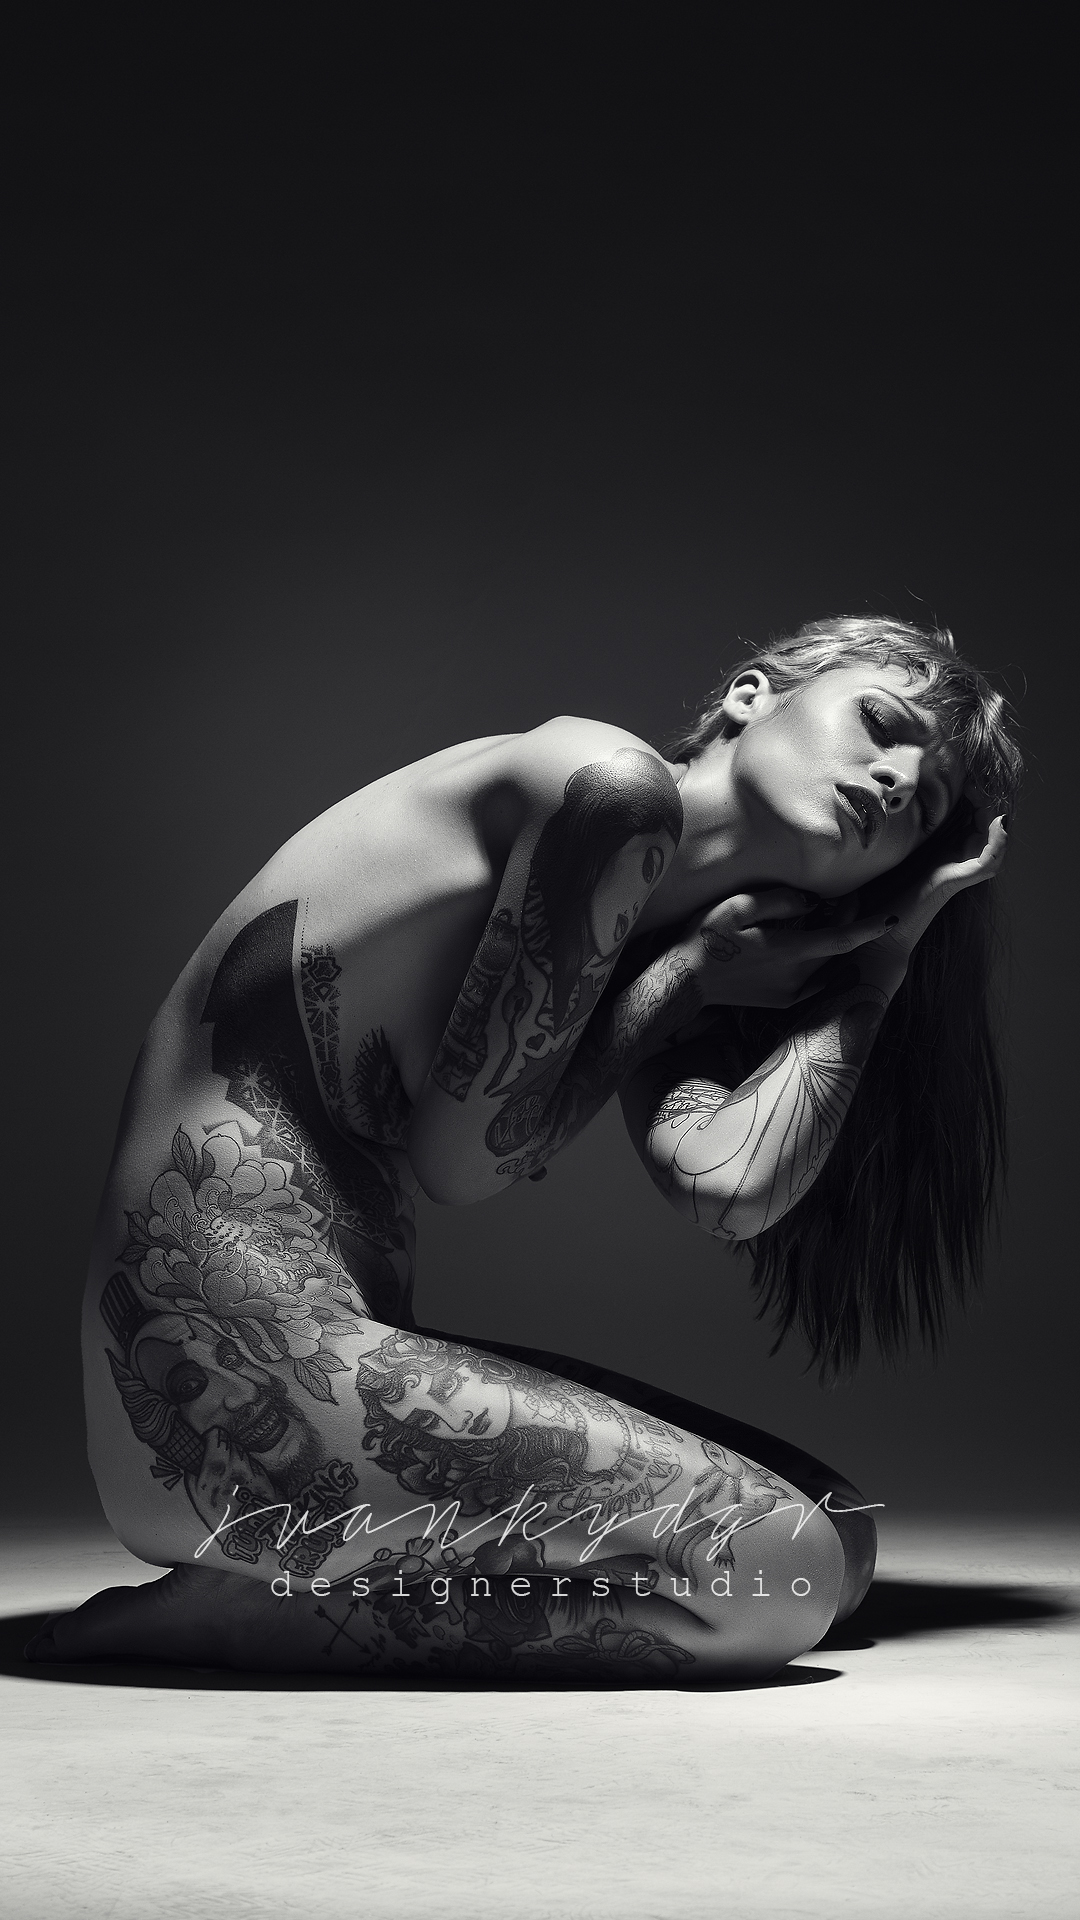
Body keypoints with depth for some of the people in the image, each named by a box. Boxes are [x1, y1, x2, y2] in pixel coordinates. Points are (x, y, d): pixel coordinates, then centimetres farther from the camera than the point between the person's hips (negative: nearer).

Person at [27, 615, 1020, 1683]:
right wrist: (690, 968, 0)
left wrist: (888, 951, 7)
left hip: (331, 1342, 10)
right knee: (777, 1577, -13)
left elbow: (729, 1188, -7)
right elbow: (462, 1160, -10)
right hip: (237, 1353, -10)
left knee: (833, 1536, 10)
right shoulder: (615, 786, -9)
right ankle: (204, 1615, -8)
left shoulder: (665, 962, 17)